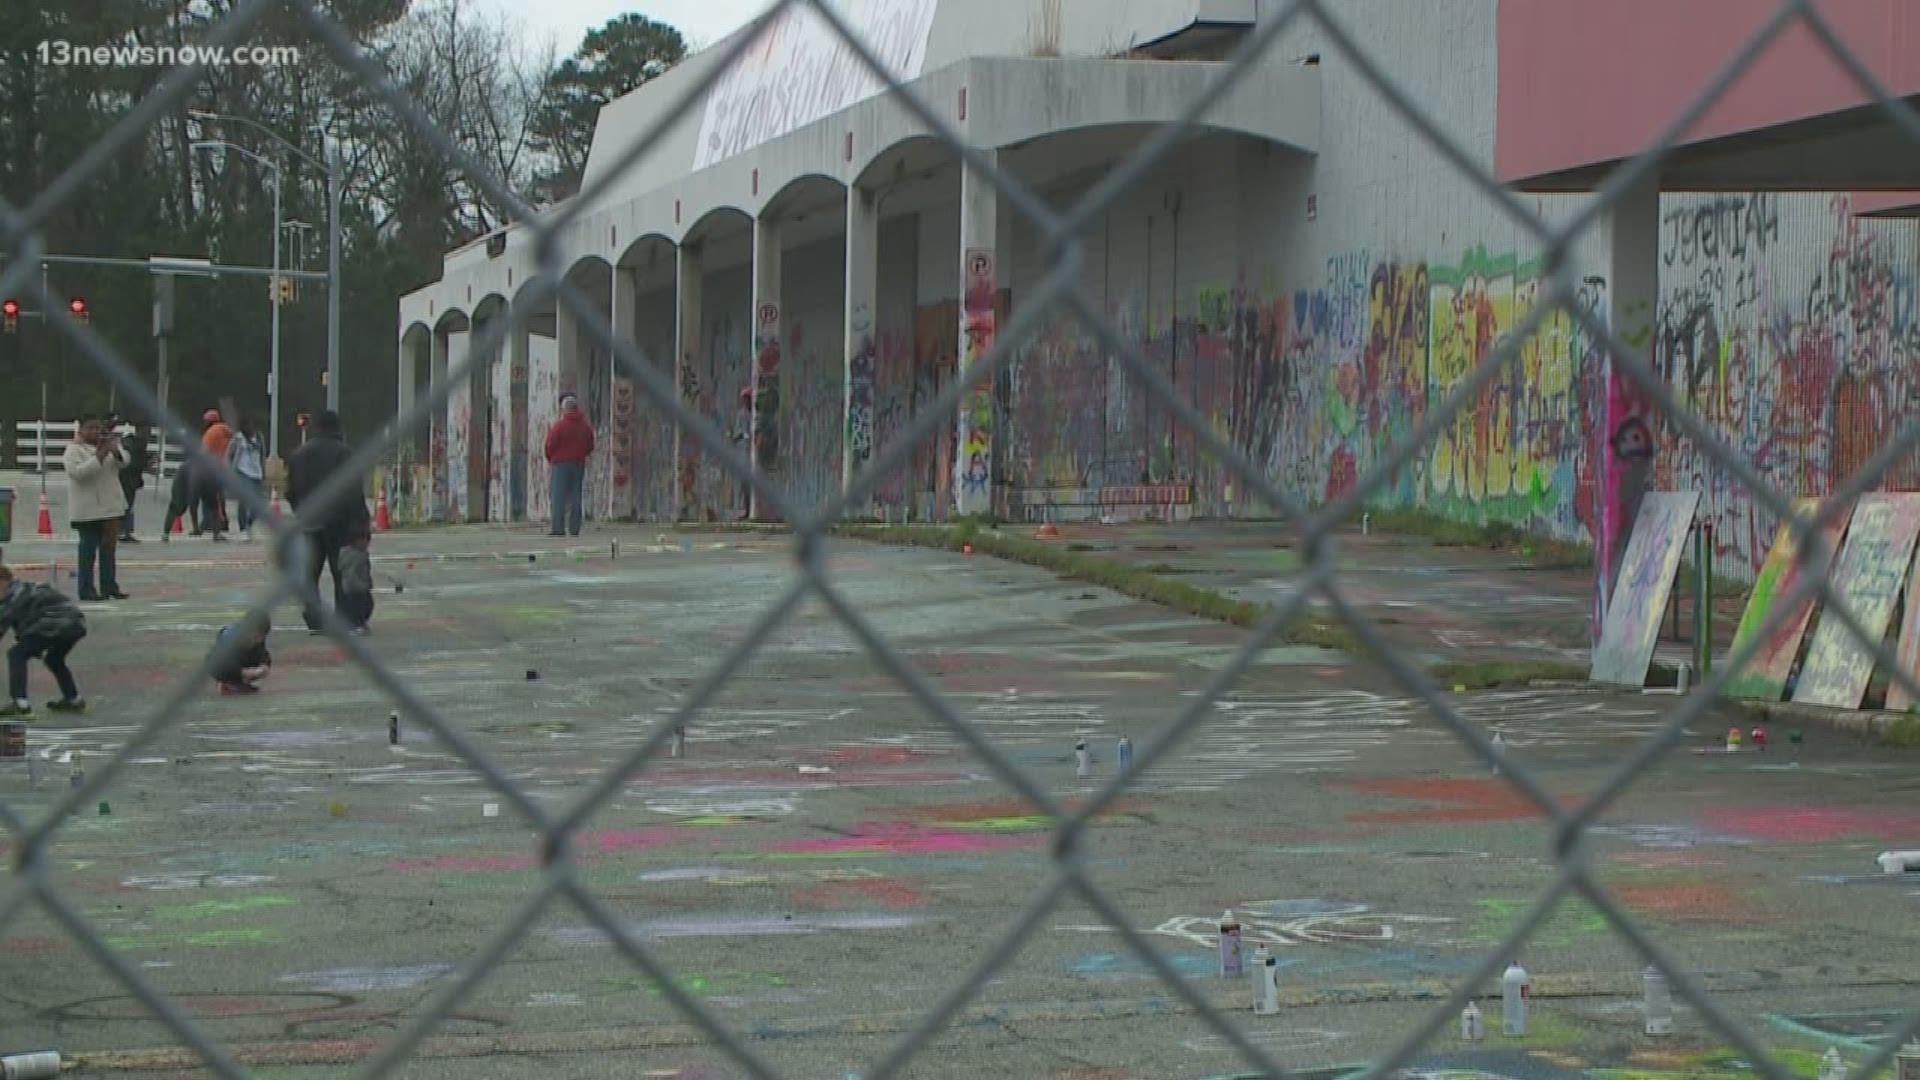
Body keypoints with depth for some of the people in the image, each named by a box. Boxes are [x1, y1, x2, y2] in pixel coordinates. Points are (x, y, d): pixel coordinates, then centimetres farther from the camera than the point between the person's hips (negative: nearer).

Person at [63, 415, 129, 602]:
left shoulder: (106, 444, 12)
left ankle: (109, 587, 15)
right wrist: (100, 455, -25)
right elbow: (78, 472, -22)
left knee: (109, 546, 9)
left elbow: (123, 461, 3)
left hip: (110, 505, 6)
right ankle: (87, 590, -1)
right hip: (88, 509, -6)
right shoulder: (74, 450, -7)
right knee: (89, 549, -4)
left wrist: (115, 450, -18)